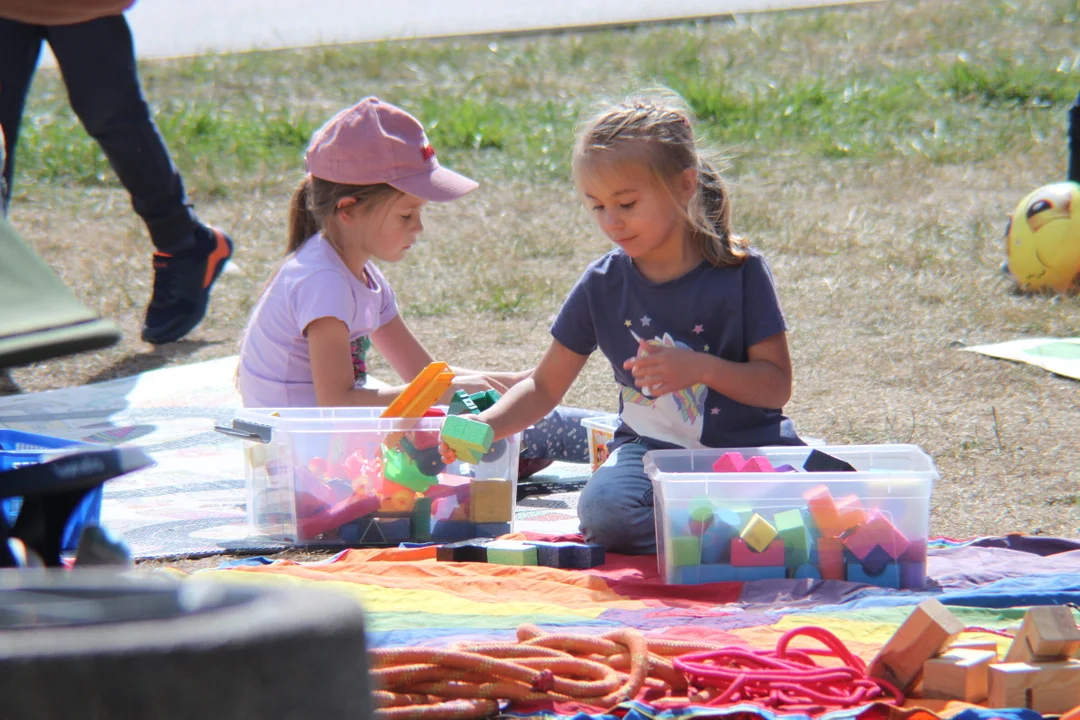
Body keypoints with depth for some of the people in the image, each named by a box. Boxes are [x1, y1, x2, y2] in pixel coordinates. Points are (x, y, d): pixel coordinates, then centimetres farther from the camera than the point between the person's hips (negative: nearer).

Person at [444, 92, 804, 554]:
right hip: (652, 449, 2)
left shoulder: (740, 271, -6)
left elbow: (776, 386, -6)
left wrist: (700, 368, -23)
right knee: (605, 508, -33)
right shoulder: (602, 285, 2)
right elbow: (544, 387, 10)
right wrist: (485, 426, -9)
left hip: (746, 447, -1)